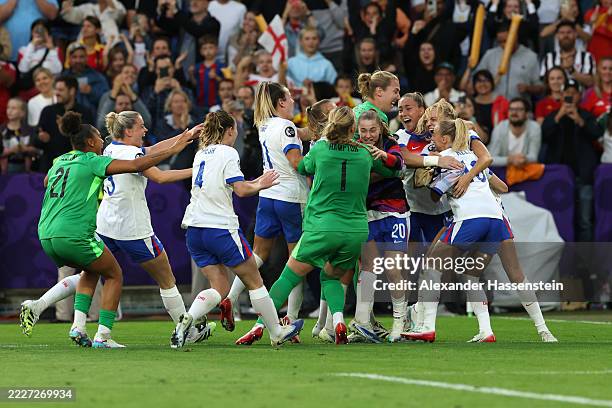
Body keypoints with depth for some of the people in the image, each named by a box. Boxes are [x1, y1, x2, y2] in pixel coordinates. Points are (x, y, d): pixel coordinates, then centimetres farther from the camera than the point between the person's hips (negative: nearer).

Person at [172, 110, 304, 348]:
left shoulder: (201, 154, 15)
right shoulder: (227, 153, -8)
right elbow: (241, 190, -15)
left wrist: (255, 183, 24)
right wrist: (260, 186, 3)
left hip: (194, 229, 7)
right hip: (221, 228, -7)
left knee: (220, 287, 8)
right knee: (254, 281, 9)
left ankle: (187, 319, -17)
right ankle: (277, 333, 19)